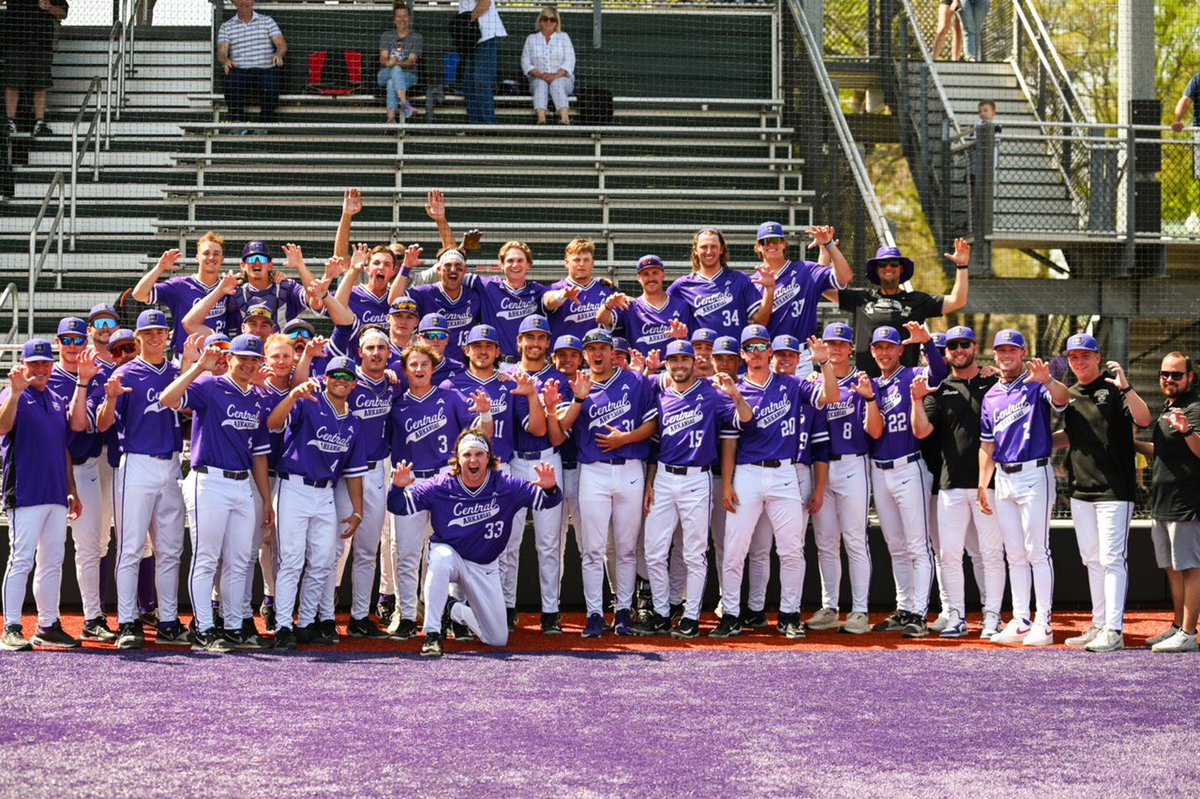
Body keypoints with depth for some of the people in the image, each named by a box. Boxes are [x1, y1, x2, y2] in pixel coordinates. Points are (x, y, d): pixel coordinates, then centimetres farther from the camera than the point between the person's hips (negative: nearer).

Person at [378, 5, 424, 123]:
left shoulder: (417, 37, 7)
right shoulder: (386, 36, 16)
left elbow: (411, 61, -6)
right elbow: (383, 58, 3)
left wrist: (397, 63, -27)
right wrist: (388, 63, -23)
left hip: (408, 75, -1)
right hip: (385, 74, 1)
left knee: (391, 83, -36)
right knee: (395, 70, -36)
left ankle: (391, 118, -52)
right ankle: (404, 103, -56)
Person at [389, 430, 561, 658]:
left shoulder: (506, 486, -14)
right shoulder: (441, 487, -16)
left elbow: (546, 501, -15)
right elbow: (400, 506, -16)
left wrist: (550, 488, -39)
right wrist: (398, 487, -39)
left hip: (485, 568, 2)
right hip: (450, 556, -2)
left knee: (498, 639, 4)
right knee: (440, 557, -42)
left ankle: (454, 611, 34)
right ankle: (432, 634, -32)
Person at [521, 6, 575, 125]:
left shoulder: (563, 37, 13)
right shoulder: (531, 38, 15)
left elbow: (569, 61, 0)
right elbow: (525, 63, 6)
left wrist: (556, 75, -18)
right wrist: (539, 75, -14)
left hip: (562, 78, -1)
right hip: (538, 79, 1)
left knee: (556, 84, -35)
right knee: (541, 83, -34)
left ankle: (564, 118, -59)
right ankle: (541, 119, -58)